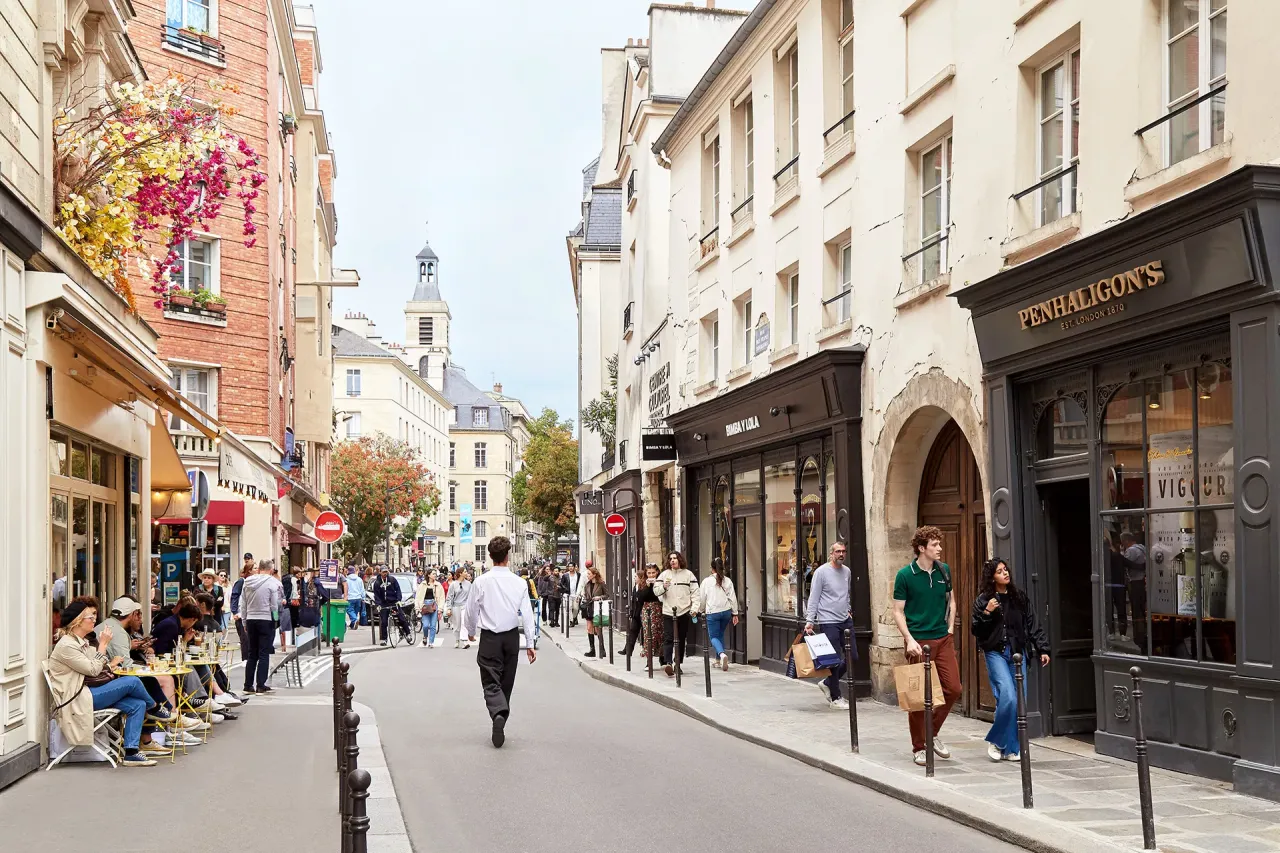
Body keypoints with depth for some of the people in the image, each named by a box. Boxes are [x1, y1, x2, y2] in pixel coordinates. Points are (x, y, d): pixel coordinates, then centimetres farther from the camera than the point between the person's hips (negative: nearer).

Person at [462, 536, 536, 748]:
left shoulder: (481, 582, -9)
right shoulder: (519, 583, -6)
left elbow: (471, 611, 0)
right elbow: (527, 613, -5)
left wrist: (471, 632, 19)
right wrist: (531, 643, 1)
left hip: (489, 637, -2)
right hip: (511, 636, 2)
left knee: (491, 683, -3)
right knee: (507, 682, 15)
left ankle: (498, 713, -30)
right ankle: (501, 720, 23)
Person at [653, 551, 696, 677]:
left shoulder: (688, 574, 6)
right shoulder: (664, 574, 6)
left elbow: (694, 592, 5)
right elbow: (656, 590, 3)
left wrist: (694, 607, -6)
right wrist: (664, 587, -18)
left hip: (684, 611, 1)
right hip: (668, 612, -1)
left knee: (681, 639, 9)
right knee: (668, 639, -12)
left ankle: (677, 664, 19)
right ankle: (667, 663, -22)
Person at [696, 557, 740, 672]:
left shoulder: (707, 581, -5)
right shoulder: (727, 581, 0)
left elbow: (702, 598, 4)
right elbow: (733, 598, 2)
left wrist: (701, 611, 21)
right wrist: (735, 613, 10)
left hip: (712, 612, -3)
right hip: (726, 611, 3)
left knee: (714, 636, 4)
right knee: (720, 634, 20)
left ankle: (722, 654, -24)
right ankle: (718, 660, 22)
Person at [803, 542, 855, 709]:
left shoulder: (847, 571, 11)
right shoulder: (821, 572, -9)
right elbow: (813, 598, -9)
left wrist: (848, 609, 16)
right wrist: (809, 621, -15)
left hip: (846, 620, 7)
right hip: (829, 622, -7)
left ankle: (827, 683, 25)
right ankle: (835, 697, 9)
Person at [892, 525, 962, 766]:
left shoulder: (944, 570, 6)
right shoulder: (905, 575, -8)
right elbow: (898, 612, -5)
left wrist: (949, 629, 10)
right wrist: (909, 639, -16)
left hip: (943, 639, 5)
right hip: (918, 642, -5)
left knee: (953, 689, 0)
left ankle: (933, 733, 22)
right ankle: (919, 748, 12)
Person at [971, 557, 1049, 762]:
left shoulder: (1019, 597, 10)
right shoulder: (984, 600, 0)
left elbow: (1032, 625, 11)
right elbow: (976, 630, -1)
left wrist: (1042, 649, 5)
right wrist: (987, 612, -16)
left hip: (1017, 653, 4)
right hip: (996, 653, -4)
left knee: (1019, 701, 1)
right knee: (1008, 697, -19)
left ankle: (1011, 748, 12)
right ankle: (996, 741, 0)